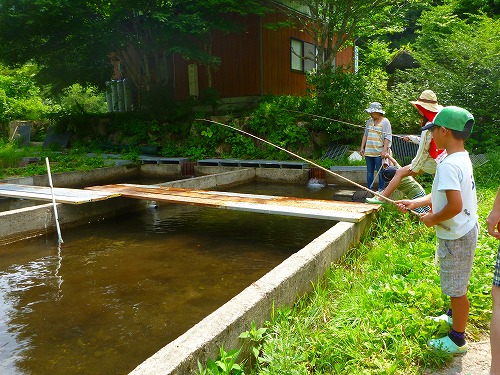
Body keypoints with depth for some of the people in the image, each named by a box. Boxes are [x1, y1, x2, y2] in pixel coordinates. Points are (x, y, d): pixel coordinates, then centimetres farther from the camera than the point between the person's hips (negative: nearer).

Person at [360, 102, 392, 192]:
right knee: (369, 172, 10)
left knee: (380, 172, 0)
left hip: (379, 152, -5)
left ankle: (381, 189, 10)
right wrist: (362, 147, 11)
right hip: (368, 151, 6)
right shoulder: (369, 121, 13)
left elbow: (388, 137, -8)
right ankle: (369, 189, 17)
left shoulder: (385, 122, -4)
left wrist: (384, 150, -16)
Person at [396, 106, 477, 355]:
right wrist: (415, 203, 8)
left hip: (456, 237, -10)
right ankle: (454, 316, 50)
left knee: (456, 289, 6)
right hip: (464, 231, 10)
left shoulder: (448, 165, -27)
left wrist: (432, 219, -17)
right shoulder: (462, 158, 5)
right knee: (456, 284, 28)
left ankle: (457, 340, 23)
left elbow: (455, 205, -33)